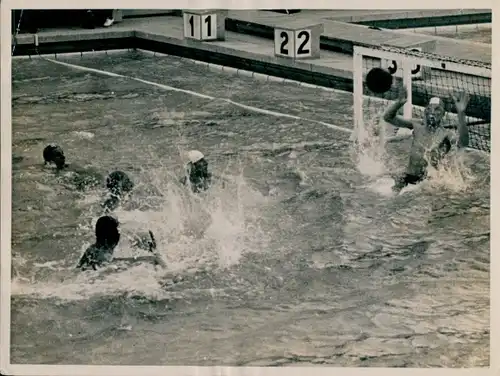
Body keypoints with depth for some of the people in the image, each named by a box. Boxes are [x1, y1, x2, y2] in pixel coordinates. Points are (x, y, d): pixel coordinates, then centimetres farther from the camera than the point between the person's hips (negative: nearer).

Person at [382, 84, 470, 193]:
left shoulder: (446, 134, -7)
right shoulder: (417, 125, 4)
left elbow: (463, 143, -30)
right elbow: (388, 117, 1)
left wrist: (461, 113, -41)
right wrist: (399, 103, -22)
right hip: (409, 177, 3)